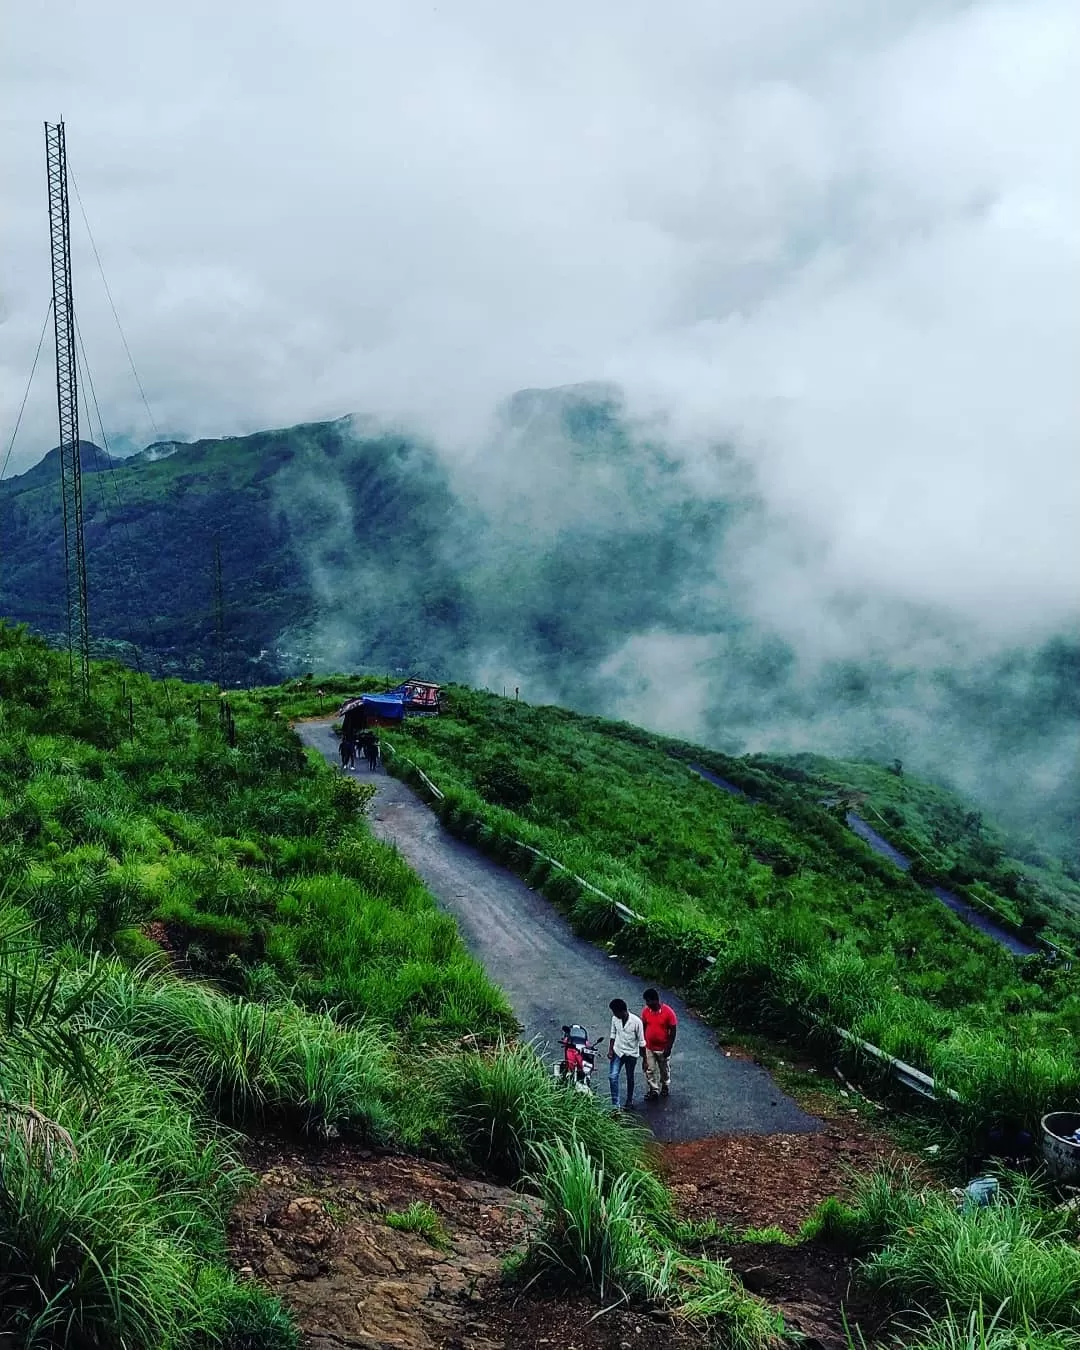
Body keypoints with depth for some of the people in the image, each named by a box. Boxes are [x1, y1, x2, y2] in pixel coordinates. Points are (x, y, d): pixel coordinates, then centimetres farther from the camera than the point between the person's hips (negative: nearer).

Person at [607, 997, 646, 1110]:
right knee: (612, 1077, -9)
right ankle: (615, 1104, -2)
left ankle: (629, 1101, 36)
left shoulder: (636, 1022, -22)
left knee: (630, 1078, 14)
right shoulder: (615, 1019, -10)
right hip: (617, 1052, 3)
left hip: (631, 1054, -3)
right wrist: (610, 1050, -2)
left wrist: (644, 1059, -9)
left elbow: (641, 1042, -14)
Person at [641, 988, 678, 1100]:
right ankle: (654, 1090, 24)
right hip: (649, 1047, 3)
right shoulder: (645, 1011, -10)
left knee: (664, 1069, 18)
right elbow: (643, 1027, 3)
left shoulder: (668, 1012, -23)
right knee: (650, 1070, 8)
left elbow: (673, 1031, -15)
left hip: (663, 1048, -3)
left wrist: (669, 1047, -15)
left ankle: (665, 1086, 41)